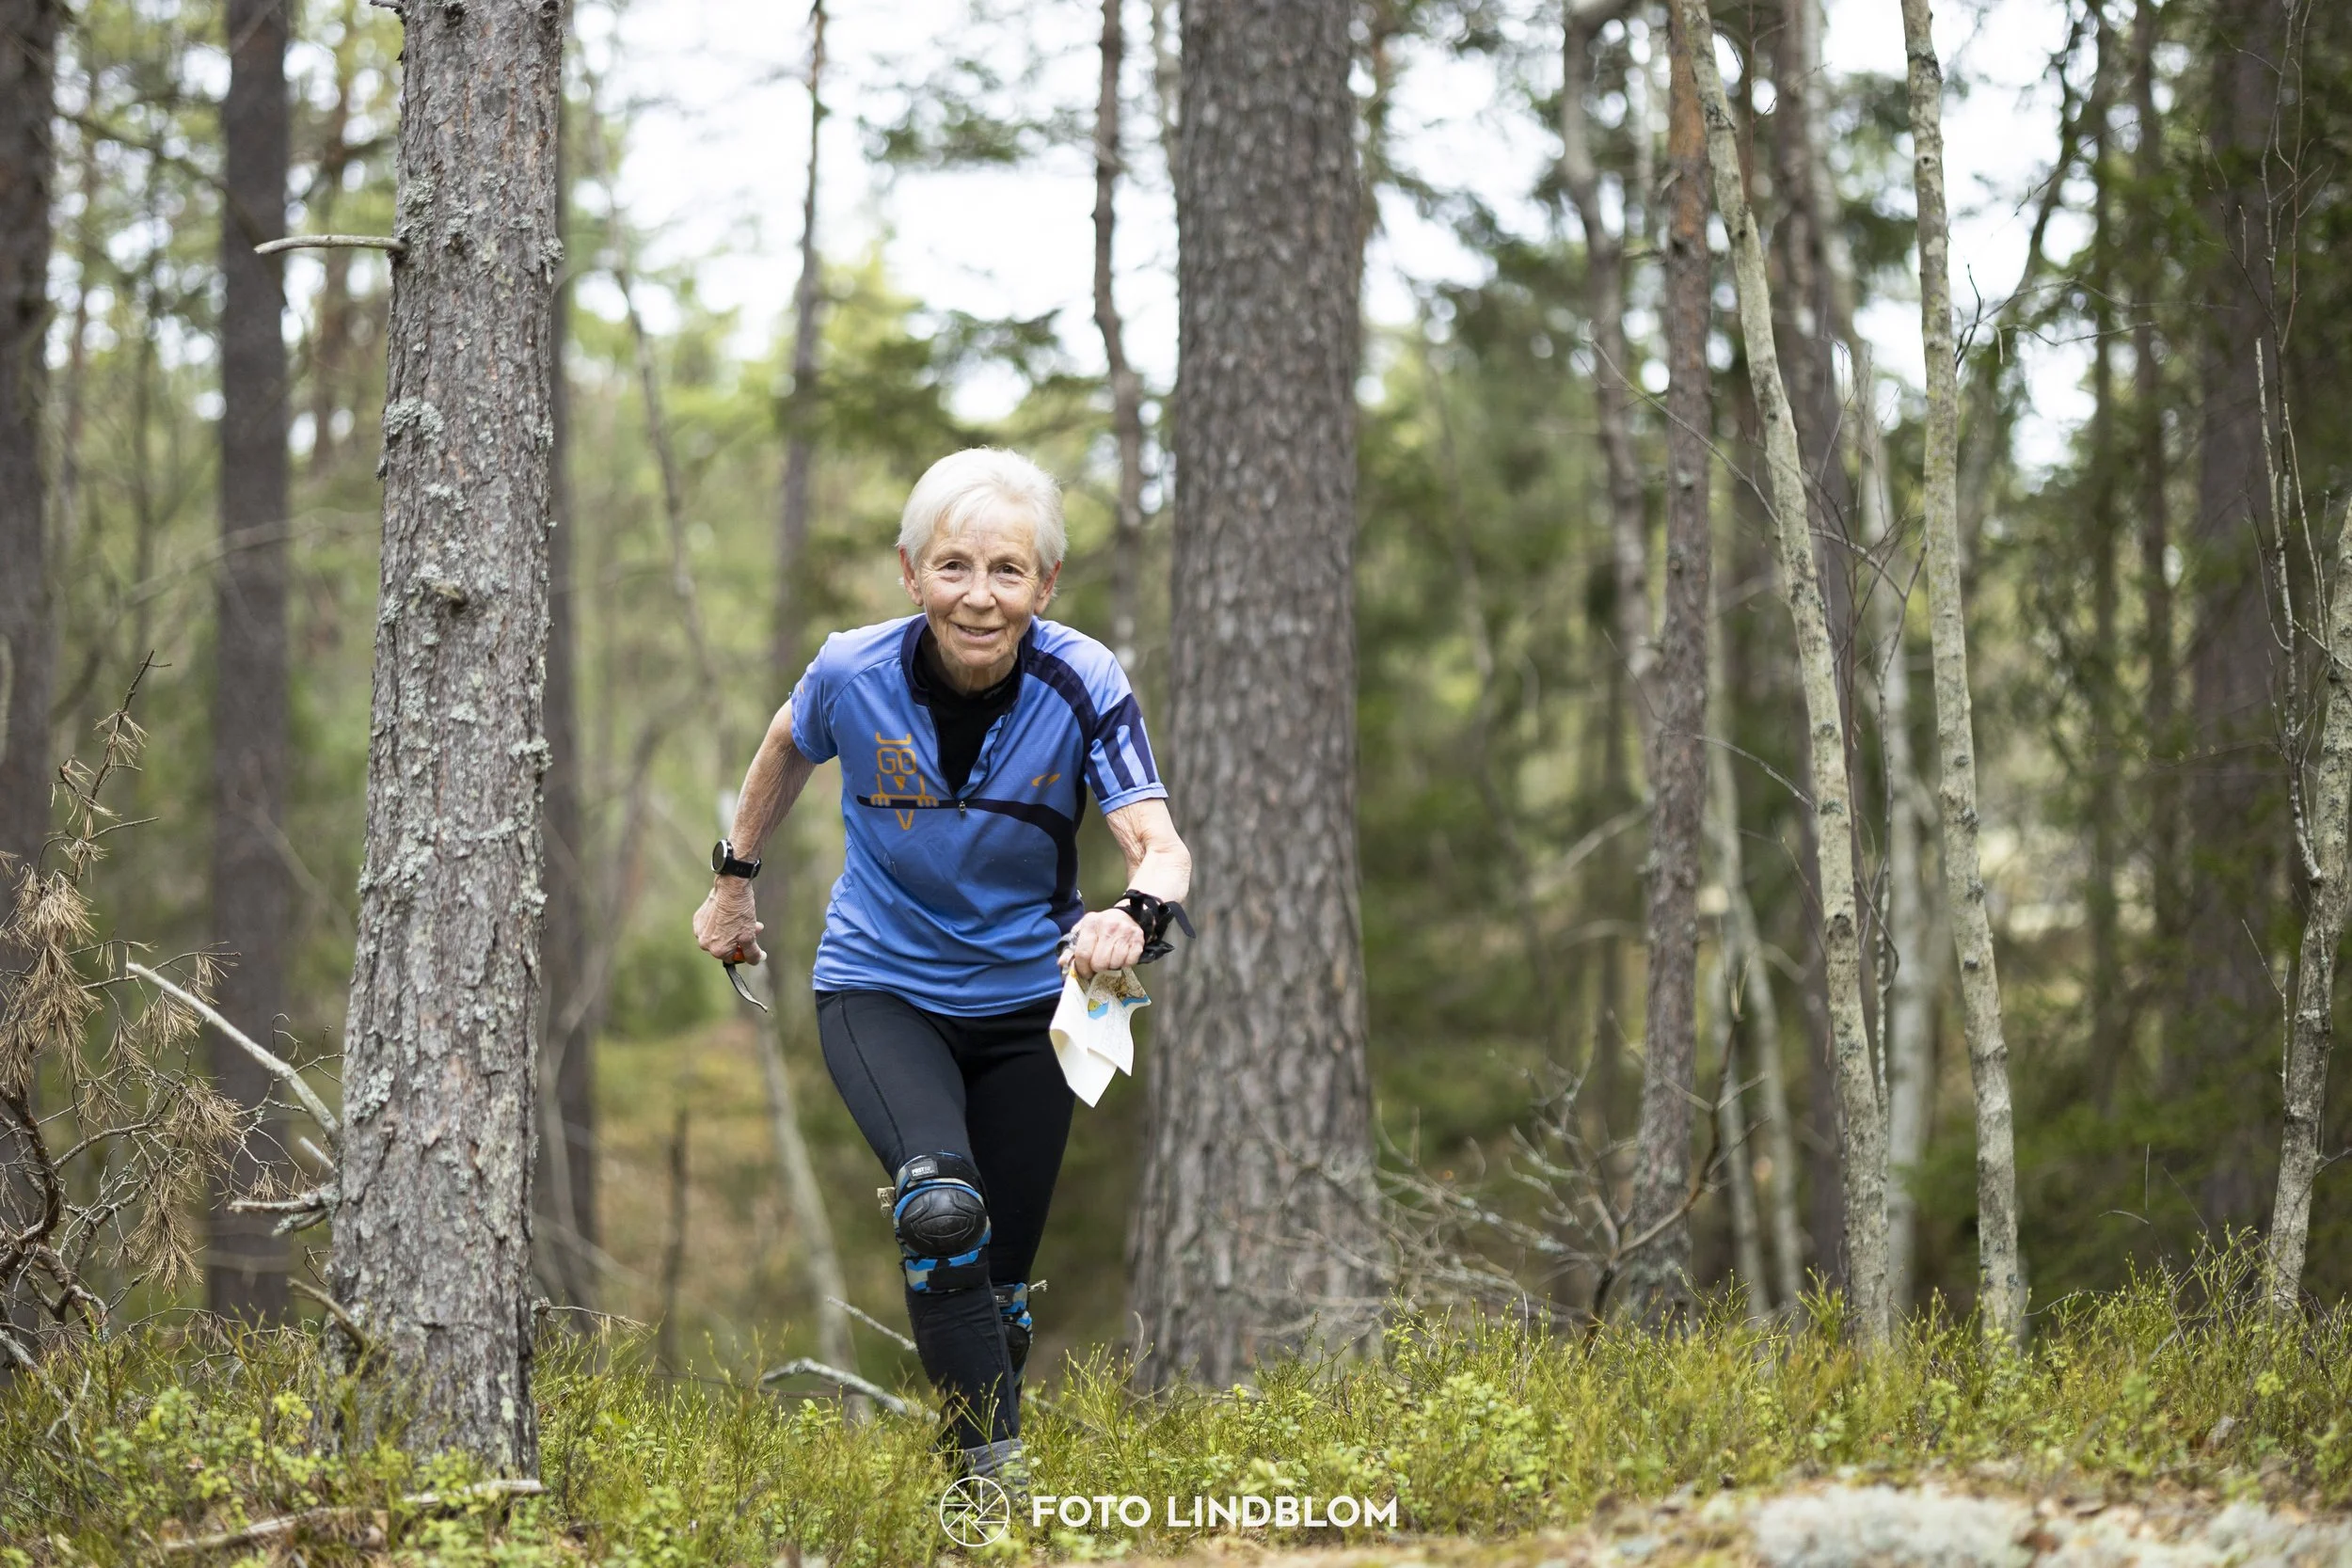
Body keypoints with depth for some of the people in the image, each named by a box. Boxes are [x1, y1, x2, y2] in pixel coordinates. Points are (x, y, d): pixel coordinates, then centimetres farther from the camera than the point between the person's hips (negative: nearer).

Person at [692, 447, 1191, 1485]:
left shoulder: (1084, 684, -19)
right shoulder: (855, 672, -17)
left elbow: (1159, 845, -30)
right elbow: (788, 746, 7)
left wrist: (1138, 913, -52)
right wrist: (733, 877, 19)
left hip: (1026, 1001, 1)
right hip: (879, 988, -1)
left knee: (997, 1280, 6)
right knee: (941, 1211, -29)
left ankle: (987, 1450, 30)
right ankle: (991, 1471, -23)